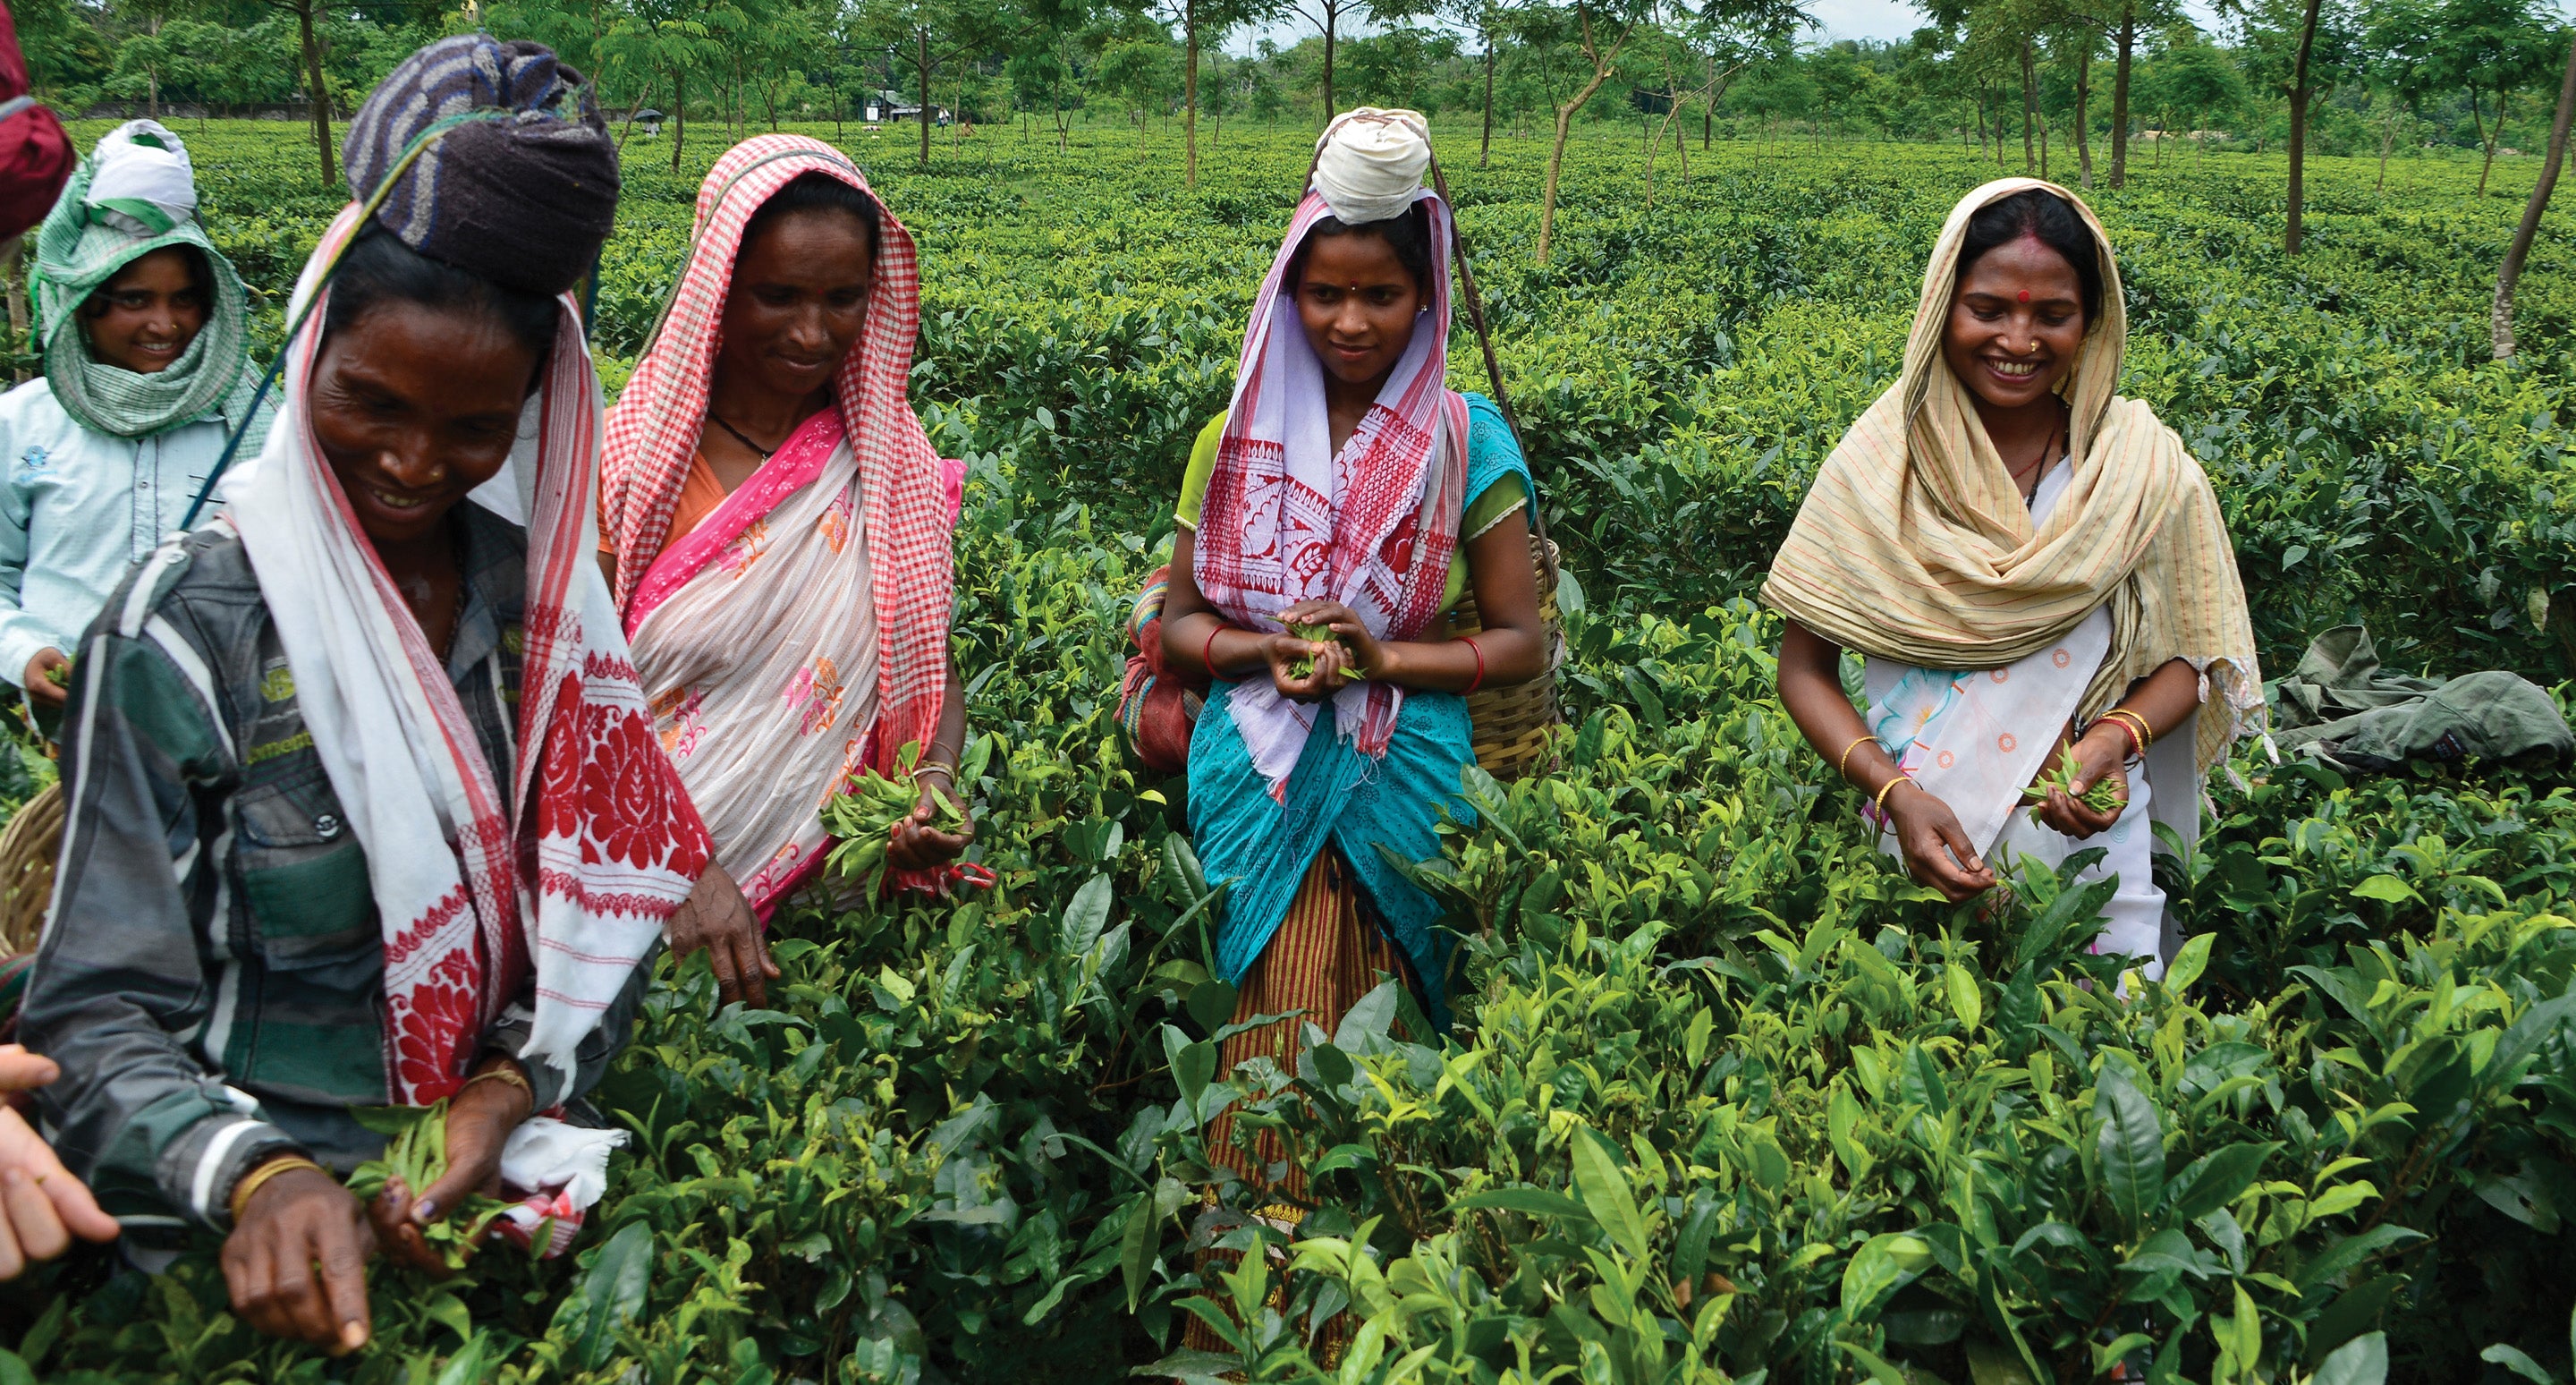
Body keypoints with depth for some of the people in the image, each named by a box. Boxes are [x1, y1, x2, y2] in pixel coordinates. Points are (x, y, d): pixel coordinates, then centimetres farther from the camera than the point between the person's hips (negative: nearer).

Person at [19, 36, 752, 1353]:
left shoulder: (537, 586, 3)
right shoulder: (186, 630, -9)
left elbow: (603, 883, 5)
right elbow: (102, 1014, -9)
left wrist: (508, 1092, -13)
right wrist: (254, 1176, -28)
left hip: (518, 1156, 3)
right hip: (283, 1240, -2)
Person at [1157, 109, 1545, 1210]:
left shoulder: (1468, 443, 0)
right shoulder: (1239, 438, 5)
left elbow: (1520, 644, 0)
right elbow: (1178, 623, 9)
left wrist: (1382, 655, -16)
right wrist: (1266, 649, -13)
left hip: (1401, 780, -1)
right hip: (1259, 778, 2)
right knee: (1269, 1013, -2)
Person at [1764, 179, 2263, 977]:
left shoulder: (2143, 467, -6)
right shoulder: (1875, 463, -8)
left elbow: (2192, 657, 3)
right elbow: (1803, 669, -4)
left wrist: (2118, 734, -19)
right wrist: (1893, 791, -19)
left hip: (2091, 848, 0)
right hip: (1918, 850, 0)